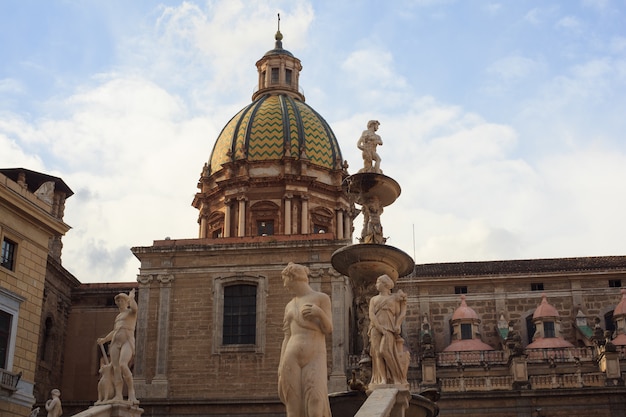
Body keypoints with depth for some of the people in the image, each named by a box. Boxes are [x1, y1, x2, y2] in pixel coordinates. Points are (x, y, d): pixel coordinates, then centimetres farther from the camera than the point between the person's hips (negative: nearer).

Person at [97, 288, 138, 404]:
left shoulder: (131, 312, 9)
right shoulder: (118, 317, 30)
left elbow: (134, 307, -16)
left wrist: (131, 296, 0)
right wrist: (104, 339, 19)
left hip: (127, 342, -7)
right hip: (116, 343, 7)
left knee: (123, 365, -29)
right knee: (116, 369, -11)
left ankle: (131, 392, -24)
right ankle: (118, 396, -19)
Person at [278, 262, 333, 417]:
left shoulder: (322, 298, 7)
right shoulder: (289, 306, 20)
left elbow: (328, 330, 0)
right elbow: (287, 339, 16)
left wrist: (320, 313, -20)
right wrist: (281, 365, 5)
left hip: (314, 359, -4)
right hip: (292, 360, 4)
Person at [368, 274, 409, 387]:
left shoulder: (394, 298, 15)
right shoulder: (374, 299, 21)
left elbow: (398, 314, 8)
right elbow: (371, 314, 6)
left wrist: (397, 326, -12)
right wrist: (379, 327, -10)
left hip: (389, 328, -3)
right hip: (376, 329, 3)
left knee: (385, 351, -21)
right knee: (378, 353, -10)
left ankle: (396, 377, -14)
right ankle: (383, 379, -13)